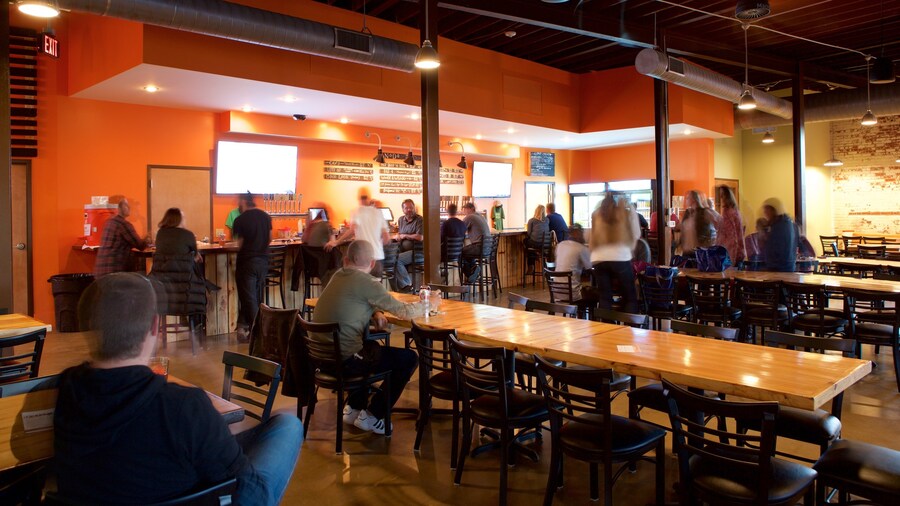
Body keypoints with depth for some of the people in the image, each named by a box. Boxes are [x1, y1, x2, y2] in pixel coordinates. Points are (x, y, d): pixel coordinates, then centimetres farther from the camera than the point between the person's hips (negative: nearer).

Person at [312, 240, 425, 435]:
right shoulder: (366, 283, -14)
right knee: (409, 359, 4)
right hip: (344, 360, -8)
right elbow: (404, 311, -6)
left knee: (372, 346, 33)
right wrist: (425, 304, 13)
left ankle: (353, 408, 34)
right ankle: (372, 416, 14)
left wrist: (376, 313, 6)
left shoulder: (338, 276, 8)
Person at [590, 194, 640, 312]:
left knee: (605, 298, 7)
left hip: (599, 259, 3)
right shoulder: (628, 212, 8)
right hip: (620, 258, -3)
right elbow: (636, 235, 15)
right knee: (630, 297, 6)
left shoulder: (596, 214, 15)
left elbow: (592, 239, 16)